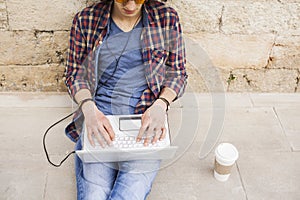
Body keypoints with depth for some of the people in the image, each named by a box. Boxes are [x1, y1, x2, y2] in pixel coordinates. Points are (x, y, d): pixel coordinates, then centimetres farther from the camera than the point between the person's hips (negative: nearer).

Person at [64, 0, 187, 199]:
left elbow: (178, 73, 8)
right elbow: (74, 73, 8)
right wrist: (89, 108, -11)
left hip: (147, 123, 0)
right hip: (99, 122, 1)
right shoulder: (86, 20, 3)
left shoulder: (167, 18, 2)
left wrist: (160, 105, -12)